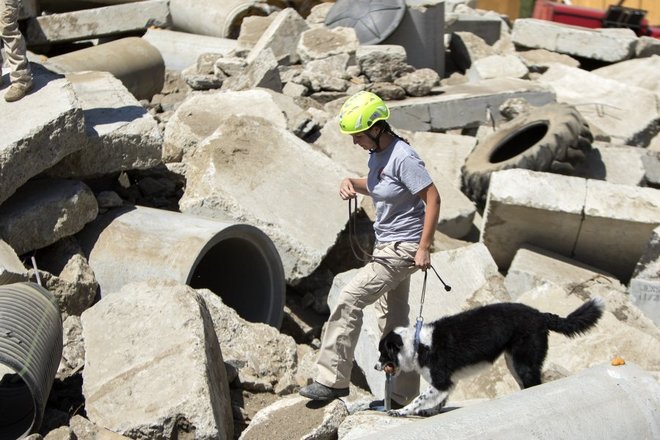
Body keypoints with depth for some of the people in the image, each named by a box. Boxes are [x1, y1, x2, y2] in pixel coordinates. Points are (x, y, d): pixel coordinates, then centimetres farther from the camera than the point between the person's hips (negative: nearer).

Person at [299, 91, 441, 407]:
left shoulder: (402, 157, -20)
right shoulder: (377, 153, 8)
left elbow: (433, 198, -21)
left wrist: (424, 248, -23)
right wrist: (351, 182, 4)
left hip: (403, 249, -10)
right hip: (386, 246, 10)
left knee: (349, 299, -15)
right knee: (393, 323, 14)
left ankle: (333, 380, -7)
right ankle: (402, 395, 25)